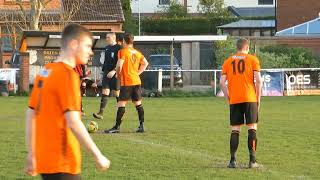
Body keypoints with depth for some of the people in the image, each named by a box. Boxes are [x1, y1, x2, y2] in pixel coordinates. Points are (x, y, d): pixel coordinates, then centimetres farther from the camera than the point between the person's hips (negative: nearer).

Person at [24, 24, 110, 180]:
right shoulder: (68, 75, -14)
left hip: (45, 159, 9)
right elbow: (73, 122, -21)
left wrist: (32, 155, 21)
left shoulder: (44, 72, 11)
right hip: (62, 164, -9)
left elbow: (30, 116, 15)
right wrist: (97, 155, -16)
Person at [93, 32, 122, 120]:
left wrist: (114, 71, -24)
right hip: (106, 73, 6)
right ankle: (101, 113, -11)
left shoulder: (119, 48, -8)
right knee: (105, 92, -3)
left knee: (117, 93, 2)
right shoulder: (107, 48, 15)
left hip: (115, 74, -6)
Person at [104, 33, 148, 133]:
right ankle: (141, 126, 8)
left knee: (121, 104, -6)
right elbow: (145, 63, 19)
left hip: (127, 82, -7)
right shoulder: (137, 53, 13)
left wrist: (118, 74, 1)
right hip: (137, 81, 7)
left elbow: (119, 65, -17)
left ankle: (117, 127, -7)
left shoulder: (123, 52, -8)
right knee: (138, 104, 10)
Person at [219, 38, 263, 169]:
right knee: (252, 128, 1)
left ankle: (233, 160, 2)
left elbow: (222, 82, 2)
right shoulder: (253, 59, 3)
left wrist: (228, 98, 11)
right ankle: (252, 160, -5)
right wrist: (258, 98, 3)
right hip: (250, 99, -2)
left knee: (235, 130, 6)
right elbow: (258, 80, -5)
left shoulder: (228, 61, 10)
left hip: (234, 100, 2)